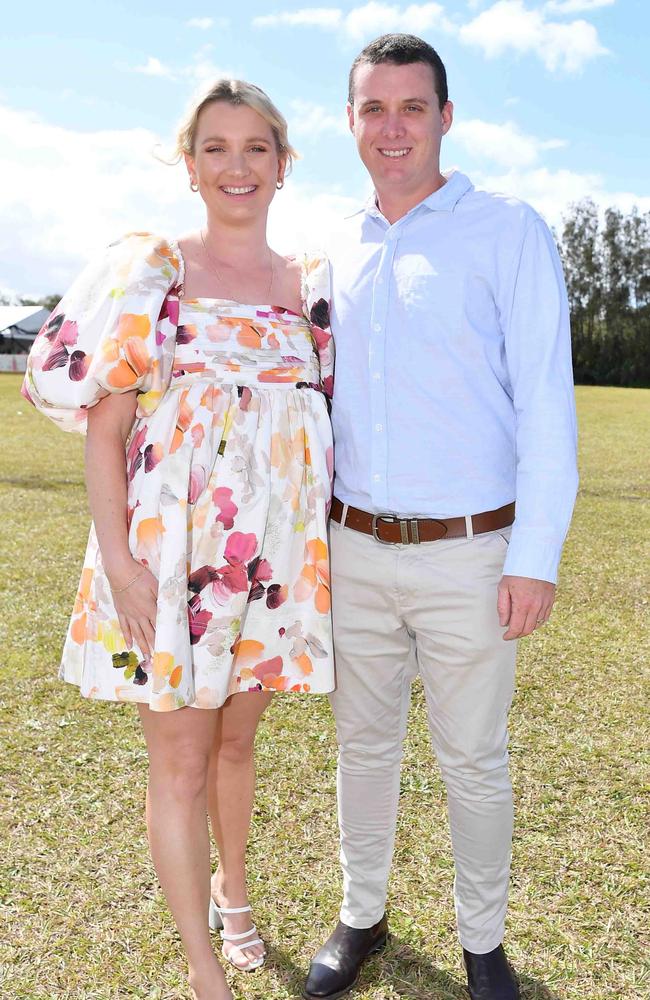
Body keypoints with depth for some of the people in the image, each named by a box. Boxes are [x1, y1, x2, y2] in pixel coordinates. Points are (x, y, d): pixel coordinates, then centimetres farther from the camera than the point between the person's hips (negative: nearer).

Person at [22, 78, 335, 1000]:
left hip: (275, 553, 4)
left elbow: (329, 419, 12)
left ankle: (231, 886, 45)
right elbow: (102, 418, -7)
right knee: (180, 762, 5)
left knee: (236, 741, 19)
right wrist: (117, 558, -14)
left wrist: (325, 551, 8)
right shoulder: (147, 268, -3)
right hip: (171, 546, -3)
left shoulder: (315, 286, 7)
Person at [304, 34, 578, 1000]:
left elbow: (545, 402, -9)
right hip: (356, 550, 5)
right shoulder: (345, 253, 11)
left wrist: (536, 557, -13)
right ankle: (361, 915, 37)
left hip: (468, 555, -4)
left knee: (474, 758, 9)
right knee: (363, 742, 16)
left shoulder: (508, 232, -5)